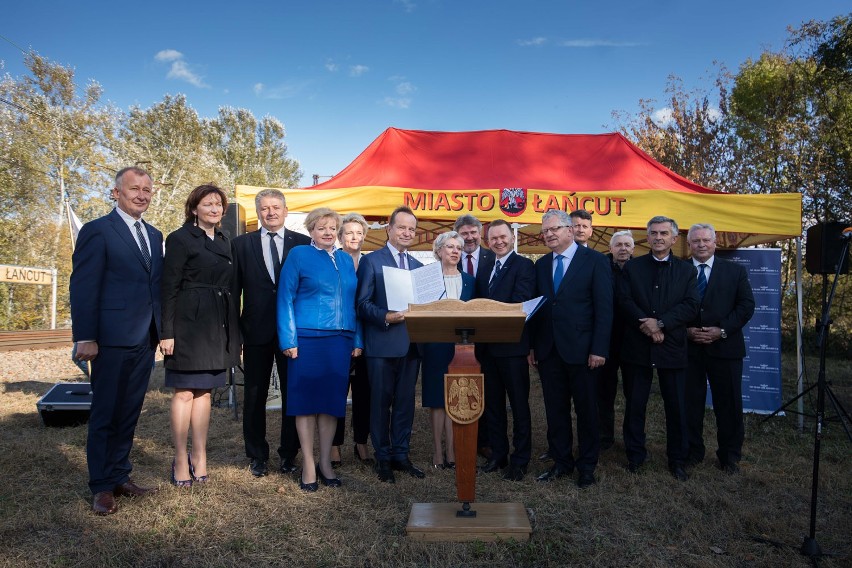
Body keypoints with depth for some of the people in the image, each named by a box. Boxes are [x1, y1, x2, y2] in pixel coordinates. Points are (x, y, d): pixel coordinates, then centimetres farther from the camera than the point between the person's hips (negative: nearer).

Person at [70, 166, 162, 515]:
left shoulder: (154, 235, 15)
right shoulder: (97, 231, -5)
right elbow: (83, 288, -9)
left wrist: (161, 330, 9)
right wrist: (85, 338, -14)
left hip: (144, 341, 6)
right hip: (112, 340, -6)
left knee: (129, 413, 14)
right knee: (105, 415, 5)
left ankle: (119, 476, 26)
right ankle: (102, 487, 17)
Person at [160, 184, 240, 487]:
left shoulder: (224, 242, 16)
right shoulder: (180, 239, -3)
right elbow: (169, 288, -8)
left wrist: (234, 331, 12)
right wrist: (167, 332, -14)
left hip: (218, 326, 6)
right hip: (189, 324, -6)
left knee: (204, 391, 11)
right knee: (184, 392, 0)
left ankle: (199, 454, 20)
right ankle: (181, 459, 10)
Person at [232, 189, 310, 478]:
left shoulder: (303, 243, 3)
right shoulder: (242, 243, 6)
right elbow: (234, 289, 5)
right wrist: (233, 331, -1)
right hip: (256, 331, 1)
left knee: (293, 394, 8)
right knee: (255, 395, 10)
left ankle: (289, 453, 23)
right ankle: (257, 455, 24)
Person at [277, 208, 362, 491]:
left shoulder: (346, 260, 14)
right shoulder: (298, 255, 1)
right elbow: (286, 299, -3)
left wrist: (357, 340, 8)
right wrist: (289, 340, -10)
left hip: (340, 340, 4)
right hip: (307, 339, -4)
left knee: (332, 400, 8)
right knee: (306, 399, 3)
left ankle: (325, 462, 20)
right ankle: (308, 465, 13)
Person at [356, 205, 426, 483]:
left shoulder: (418, 266, 15)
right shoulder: (371, 261, -3)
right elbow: (362, 304, -8)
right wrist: (386, 317, -22)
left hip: (411, 344, 5)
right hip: (382, 343, -5)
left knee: (405, 402, 12)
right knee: (381, 402, 6)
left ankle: (401, 454, 25)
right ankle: (383, 457, 19)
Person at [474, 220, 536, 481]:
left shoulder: (523, 266, -7)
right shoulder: (485, 266, 15)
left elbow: (520, 304, -19)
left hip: (512, 344, -7)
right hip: (487, 345, 7)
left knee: (519, 404, 4)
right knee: (493, 404, 15)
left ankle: (520, 460, 15)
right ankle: (498, 454, 28)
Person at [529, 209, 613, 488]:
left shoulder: (595, 260, -5)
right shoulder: (541, 264, 10)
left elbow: (604, 307, -9)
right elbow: (536, 306, 11)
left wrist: (599, 349, -14)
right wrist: (532, 345, 5)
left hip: (581, 349, -4)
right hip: (548, 350, 5)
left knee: (586, 410, 8)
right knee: (555, 410, 11)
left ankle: (587, 465, 23)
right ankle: (561, 462, 26)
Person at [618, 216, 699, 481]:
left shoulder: (686, 270, 7)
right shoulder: (632, 267, 8)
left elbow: (691, 306, -4)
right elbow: (624, 300, -2)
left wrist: (660, 323, -17)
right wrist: (645, 325, -16)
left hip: (672, 347, 0)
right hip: (637, 345, 0)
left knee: (676, 406, 6)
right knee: (635, 404, 8)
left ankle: (677, 459, 21)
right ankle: (635, 454, 21)